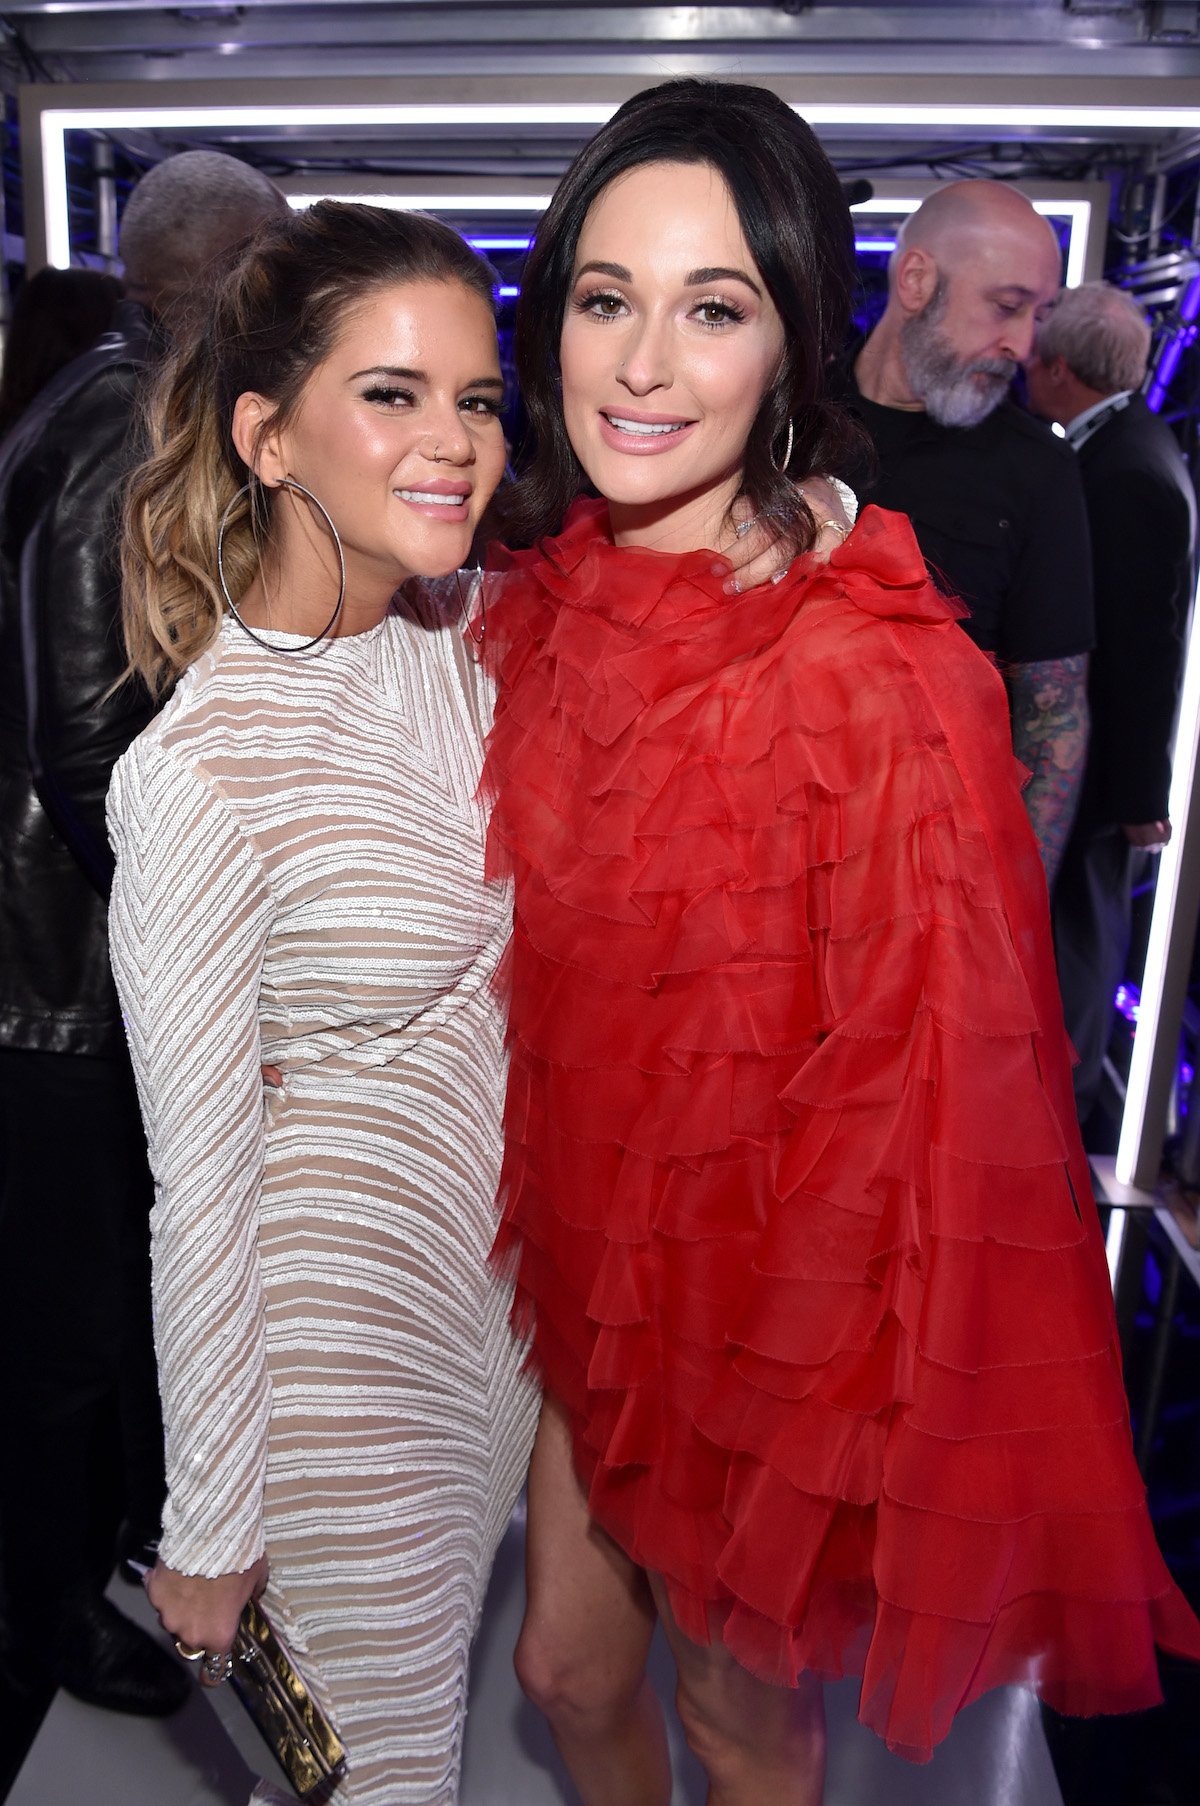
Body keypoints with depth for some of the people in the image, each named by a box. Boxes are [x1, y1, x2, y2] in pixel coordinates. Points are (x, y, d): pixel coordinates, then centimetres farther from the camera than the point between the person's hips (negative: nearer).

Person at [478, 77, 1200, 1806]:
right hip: (592, 1274, 6)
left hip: (784, 1311, -5)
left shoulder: (881, 669, -25)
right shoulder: (538, 603, -3)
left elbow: (929, 1081, -19)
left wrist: (818, 1408, -13)